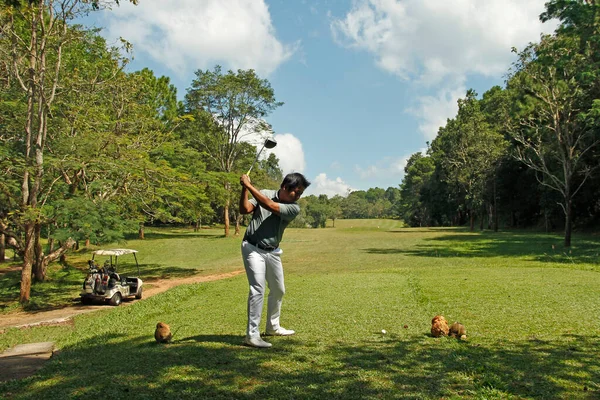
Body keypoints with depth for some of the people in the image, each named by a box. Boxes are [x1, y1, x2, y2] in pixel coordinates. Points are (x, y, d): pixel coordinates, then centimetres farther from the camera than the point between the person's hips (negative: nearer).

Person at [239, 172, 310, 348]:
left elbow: (270, 205, -22)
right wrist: (244, 189, -24)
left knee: (278, 290, 15)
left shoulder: (294, 208, -7)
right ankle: (252, 335, -10)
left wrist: (249, 185, -23)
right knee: (258, 288, -15)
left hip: (273, 252, 4)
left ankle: (273, 326, 37)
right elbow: (245, 209, -12)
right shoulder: (264, 193, -5)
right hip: (253, 248, -4)